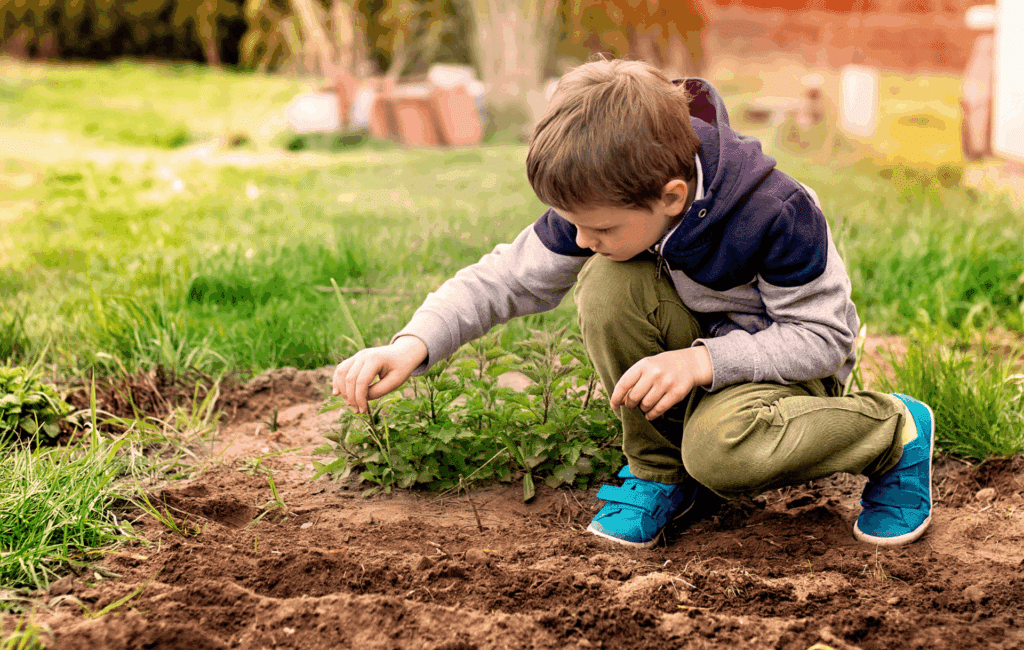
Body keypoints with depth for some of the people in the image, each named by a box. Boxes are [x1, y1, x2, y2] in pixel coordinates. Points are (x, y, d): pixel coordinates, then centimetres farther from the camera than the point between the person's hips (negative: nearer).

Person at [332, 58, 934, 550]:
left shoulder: (776, 213, -32)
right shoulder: (602, 205, -18)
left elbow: (823, 335, -24)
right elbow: (510, 276, -11)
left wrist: (702, 361, -36)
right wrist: (414, 344, -27)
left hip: (789, 356, -5)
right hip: (695, 338, 5)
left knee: (720, 453, -38)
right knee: (606, 281, -27)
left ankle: (896, 431, -6)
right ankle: (657, 469, -7)